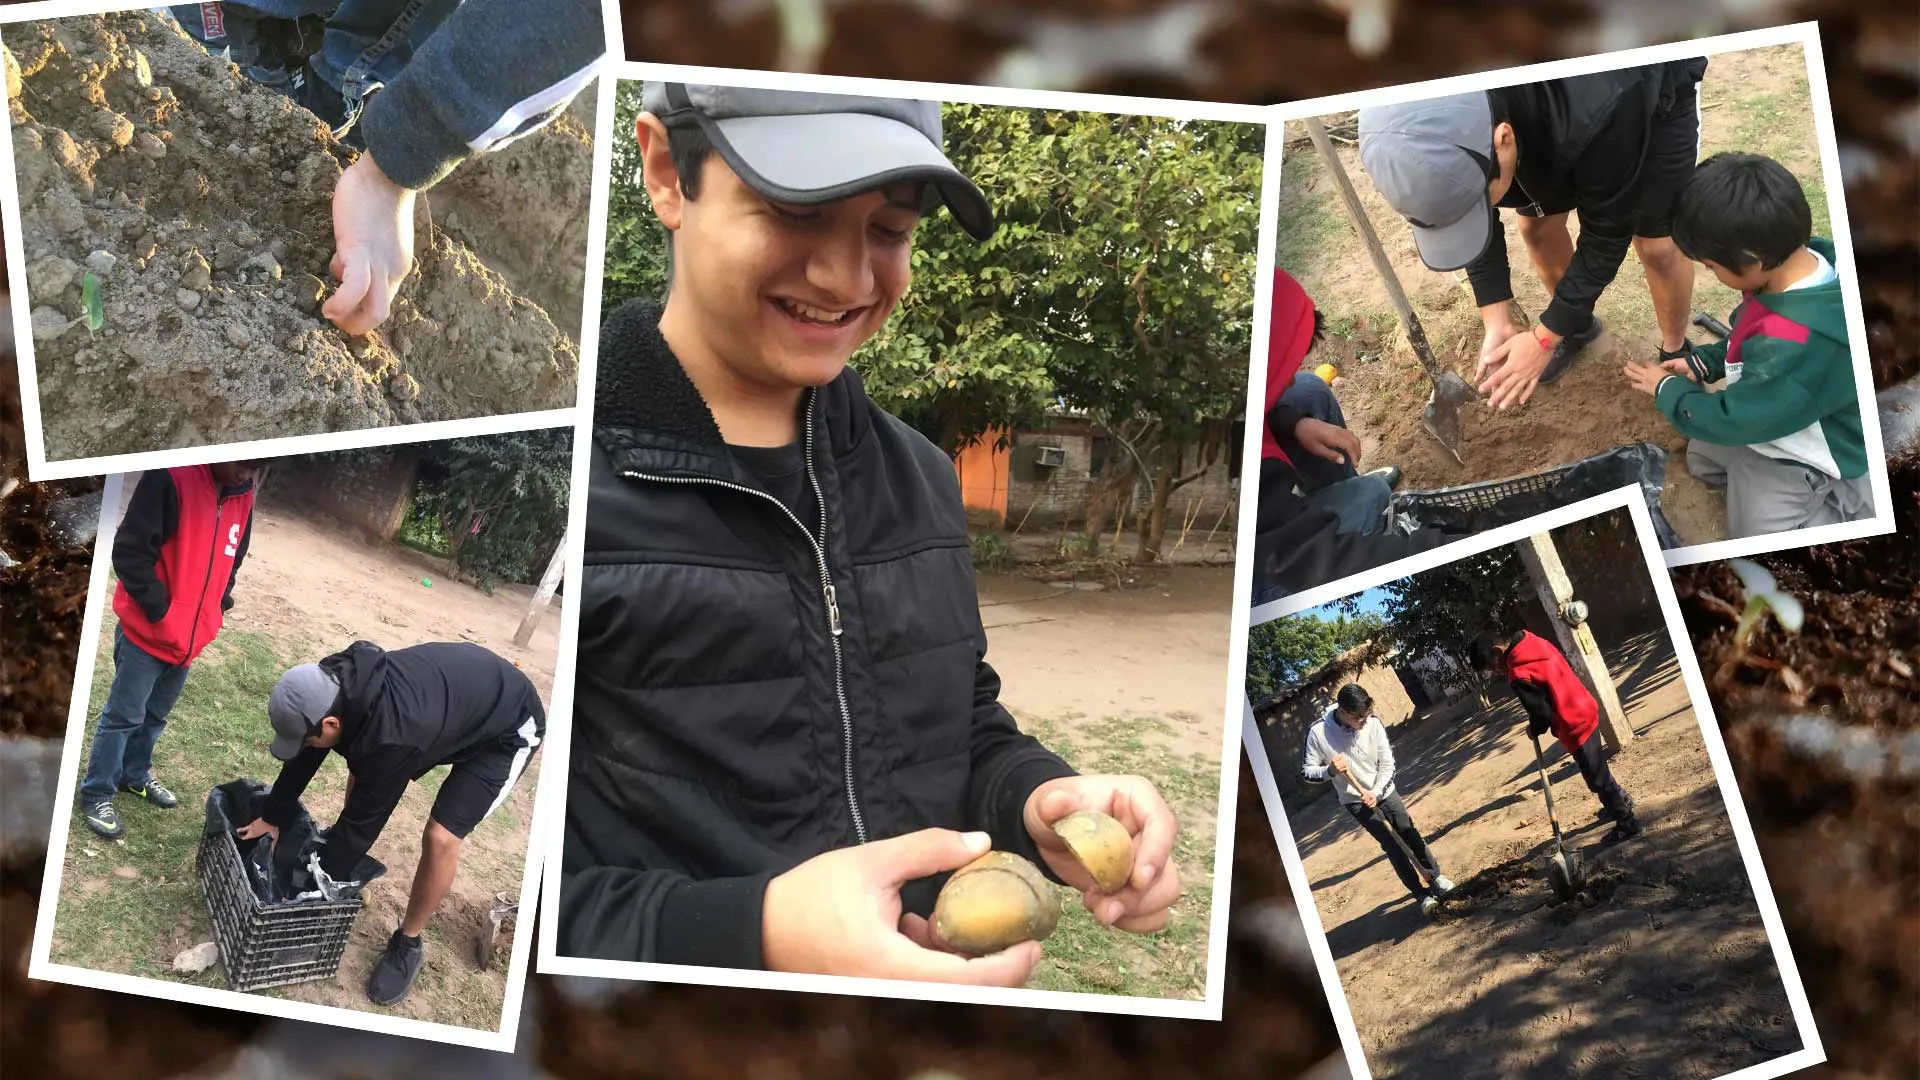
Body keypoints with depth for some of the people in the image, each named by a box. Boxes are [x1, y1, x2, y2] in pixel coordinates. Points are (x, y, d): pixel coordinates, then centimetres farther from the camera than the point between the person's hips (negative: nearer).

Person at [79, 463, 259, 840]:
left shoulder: (242, 497, 0)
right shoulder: (171, 478, -24)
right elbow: (129, 551, -22)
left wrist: (216, 609, 6)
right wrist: (160, 611, -19)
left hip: (190, 638, 7)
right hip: (146, 631, -7)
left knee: (156, 715, 21)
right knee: (123, 716, 3)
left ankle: (135, 775, 39)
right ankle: (97, 794, 15)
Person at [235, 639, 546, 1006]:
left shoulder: (391, 736, -42)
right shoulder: (337, 683, -19)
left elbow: (366, 814, -28)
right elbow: (306, 757, 0)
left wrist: (320, 883, -17)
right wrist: (273, 816, 11)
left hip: (508, 728, -8)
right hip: (461, 690, 8)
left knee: (442, 838, -16)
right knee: (363, 765, 17)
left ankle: (407, 945, 5)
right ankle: (342, 838, 44)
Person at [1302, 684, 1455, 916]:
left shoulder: (1373, 724, -18)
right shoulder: (1318, 733, -23)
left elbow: (1387, 764, -8)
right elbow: (1307, 772, -14)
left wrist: (1376, 792, -21)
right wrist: (1330, 771, -34)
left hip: (1384, 791, 2)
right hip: (1356, 800, -2)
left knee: (1409, 833, 5)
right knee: (1390, 843, -8)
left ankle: (1435, 876, 27)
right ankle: (1421, 894, -1)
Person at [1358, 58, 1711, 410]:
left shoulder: (1599, 114, -48)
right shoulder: (1436, 124, -33)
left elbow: (1607, 234, -30)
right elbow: (1474, 221, -14)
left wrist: (1545, 339, -24)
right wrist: (1498, 325, -18)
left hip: (1655, 88, -4)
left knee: (1655, 243, -5)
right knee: (1537, 226, 5)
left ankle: (1675, 354, 22)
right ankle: (1577, 327, 34)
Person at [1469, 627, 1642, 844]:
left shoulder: (1520, 675, -28)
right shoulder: (1531, 640, -1)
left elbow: (1541, 712, -22)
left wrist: (1534, 730, 2)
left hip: (1575, 726, -9)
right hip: (1585, 711, 9)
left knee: (1596, 777, 6)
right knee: (1597, 768, 29)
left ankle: (1627, 822, 19)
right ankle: (1620, 802, 47)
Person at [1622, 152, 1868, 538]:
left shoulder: (1797, 346, -44)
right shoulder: (1800, 263, -17)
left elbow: (1732, 420, -27)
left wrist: (1668, 389, -10)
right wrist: (1703, 363, 0)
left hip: (1800, 462, -10)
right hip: (1773, 416, 10)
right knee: (1702, 457, 29)